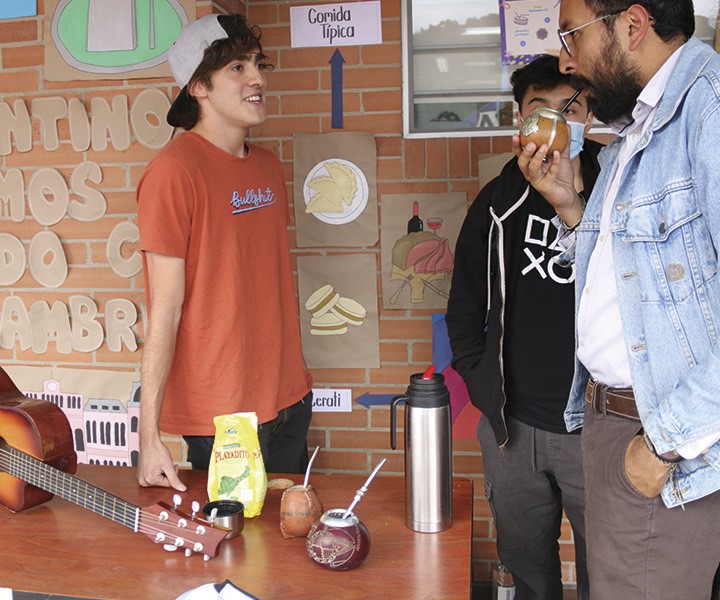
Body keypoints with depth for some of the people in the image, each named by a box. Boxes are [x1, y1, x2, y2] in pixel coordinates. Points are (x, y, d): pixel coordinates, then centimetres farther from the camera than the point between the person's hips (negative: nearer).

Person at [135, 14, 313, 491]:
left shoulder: (268, 167, 8)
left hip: (289, 400, 7)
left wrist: (295, 383, 14)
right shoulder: (175, 170, -15)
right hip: (221, 416, -7)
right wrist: (150, 435, -18)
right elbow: (166, 308, -18)